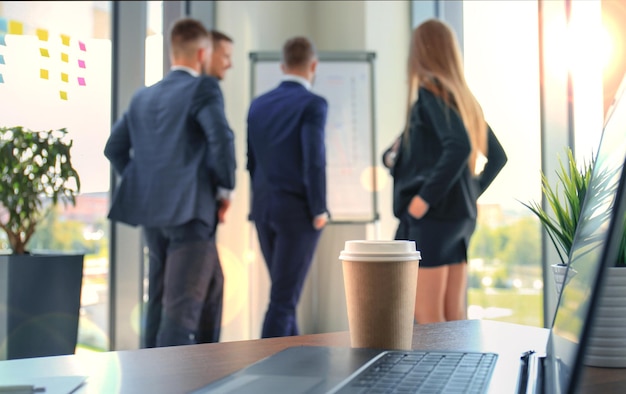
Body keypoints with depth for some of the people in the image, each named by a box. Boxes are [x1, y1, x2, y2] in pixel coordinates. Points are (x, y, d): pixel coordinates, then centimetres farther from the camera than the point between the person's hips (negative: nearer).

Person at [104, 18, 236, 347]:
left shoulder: (142, 96, 15)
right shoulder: (203, 88, -6)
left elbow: (115, 148, 15)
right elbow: (221, 138, -20)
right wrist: (225, 188, -8)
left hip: (150, 210, 7)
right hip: (189, 209, -7)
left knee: (159, 299, 18)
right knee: (183, 305, -6)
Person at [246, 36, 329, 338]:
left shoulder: (258, 104, 10)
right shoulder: (313, 104, -10)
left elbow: (251, 161, 12)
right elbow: (314, 160, -19)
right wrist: (319, 211, -10)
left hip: (264, 210, 6)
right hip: (298, 211, -6)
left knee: (286, 290, 18)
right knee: (283, 298, -2)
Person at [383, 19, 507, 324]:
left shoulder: (429, 92, -10)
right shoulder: (464, 98, 14)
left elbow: (459, 146, -24)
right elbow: (496, 156, 20)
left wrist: (425, 197, -19)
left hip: (432, 216, -8)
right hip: (462, 214, 8)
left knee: (428, 319, -2)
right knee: (454, 317, 11)